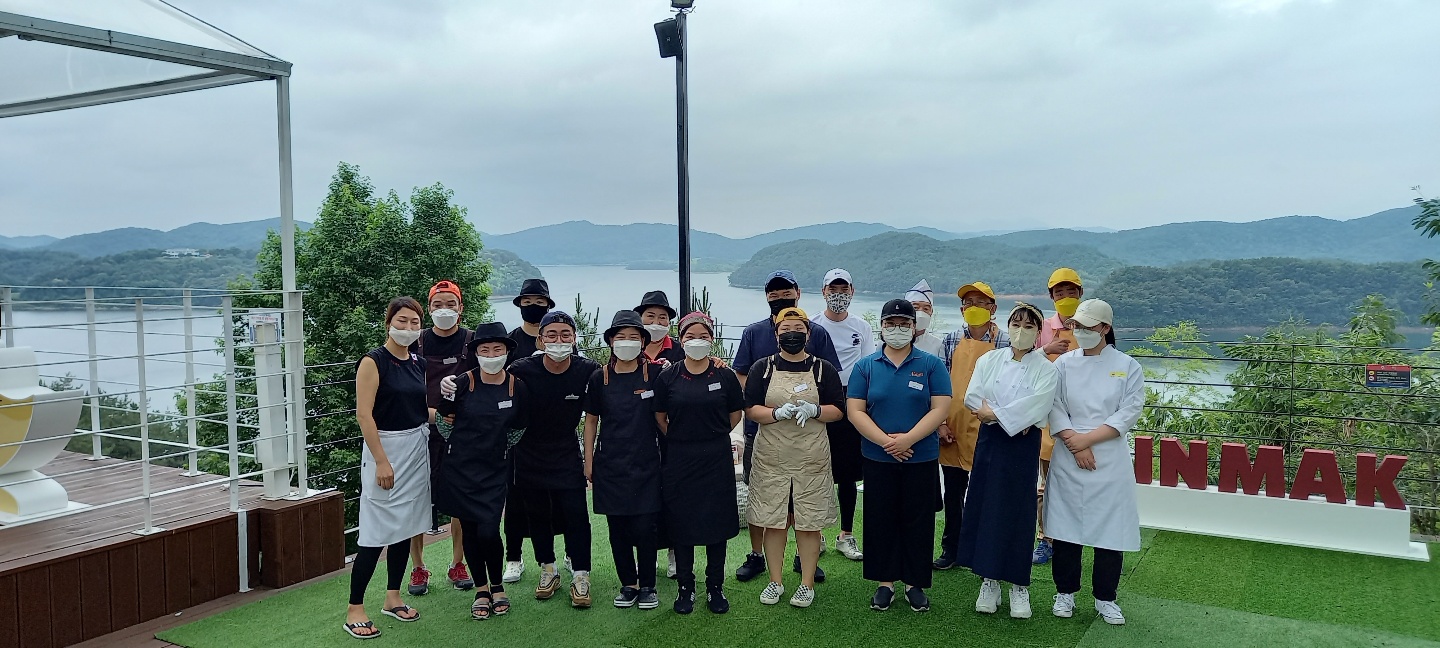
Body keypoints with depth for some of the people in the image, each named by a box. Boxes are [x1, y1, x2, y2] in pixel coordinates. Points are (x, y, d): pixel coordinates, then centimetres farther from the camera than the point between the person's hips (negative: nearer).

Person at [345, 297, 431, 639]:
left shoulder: (418, 363, 9)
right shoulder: (373, 361, -11)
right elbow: (364, 414, -16)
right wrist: (381, 461, -19)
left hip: (417, 448, 7)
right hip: (385, 448, -7)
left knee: (405, 527, 12)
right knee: (377, 532, -6)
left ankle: (392, 598, 24)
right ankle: (354, 610, 4)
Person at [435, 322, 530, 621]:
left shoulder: (517, 386, -3)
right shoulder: (463, 382, -10)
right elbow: (442, 418, 2)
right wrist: (460, 445, 10)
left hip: (495, 471, 0)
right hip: (461, 469, 0)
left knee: (488, 531, -10)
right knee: (469, 530, 7)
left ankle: (498, 586, 16)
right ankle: (482, 590, 25)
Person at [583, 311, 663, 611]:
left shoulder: (655, 374, -3)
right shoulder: (600, 378, 2)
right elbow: (591, 420, 9)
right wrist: (589, 461, 7)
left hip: (646, 465, -1)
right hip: (610, 465, 2)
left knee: (644, 527, -2)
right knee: (617, 527, 7)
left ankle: (647, 585, 16)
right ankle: (628, 584, 23)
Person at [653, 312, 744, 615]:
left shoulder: (725, 375, -2)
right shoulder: (667, 376, -1)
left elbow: (735, 414, 8)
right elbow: (660, 417, 8)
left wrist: (712, 436, 8)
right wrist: (680, 439, 7)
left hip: (716, 459, 0)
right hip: (678, 461, 0)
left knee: (716, 522, 6)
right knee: (681, 524, 6)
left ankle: (715, 587, 20)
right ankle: (685, 587, 20)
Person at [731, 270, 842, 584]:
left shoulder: (817, 334, 3)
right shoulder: (753, 333, 6)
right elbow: (740, 377, 5)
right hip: (760, 427, 1)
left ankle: (804, 557, 20)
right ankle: (756, 555, 21)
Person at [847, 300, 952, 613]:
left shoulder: (931, 364, 1)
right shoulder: (866, 366, 3)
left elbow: (940, 408, -7)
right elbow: (855, 411, -3)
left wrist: (908, 439, -18)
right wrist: (885, 441, -16)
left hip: (922, 459, -1)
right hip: (877, 459, 1)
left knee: (918, 521, 6)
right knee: (880, 520, 7)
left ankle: (915, 584, 19)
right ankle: (885, 582, 20)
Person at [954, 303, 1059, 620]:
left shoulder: (1046, 369, -1)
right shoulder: (989, 360, 7)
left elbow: (1036, 406, -15)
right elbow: (973, 398, -3)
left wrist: (994, 413, -16)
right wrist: (1012, 417, -12)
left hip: (1024, 444, -2)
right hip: (990, 441, 2)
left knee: (1017, 511, 0)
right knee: (985, 507, 3)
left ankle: (1019, 585, 12)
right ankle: (989, 580, 15)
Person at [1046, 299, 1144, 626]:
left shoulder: (1128, 367, 1)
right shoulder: (1063, 364, 3)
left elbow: (1129, 414, -6)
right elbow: (1055, 408, -2)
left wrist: (1087, 439, -13)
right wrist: (1075, 444, -14)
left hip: (1111, 459, -1)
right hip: (1068, 459, 1)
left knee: (1110, 529, 3)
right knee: (1066, 527, 5)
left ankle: (1105, 598, 19)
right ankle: (1065, 592, 21)